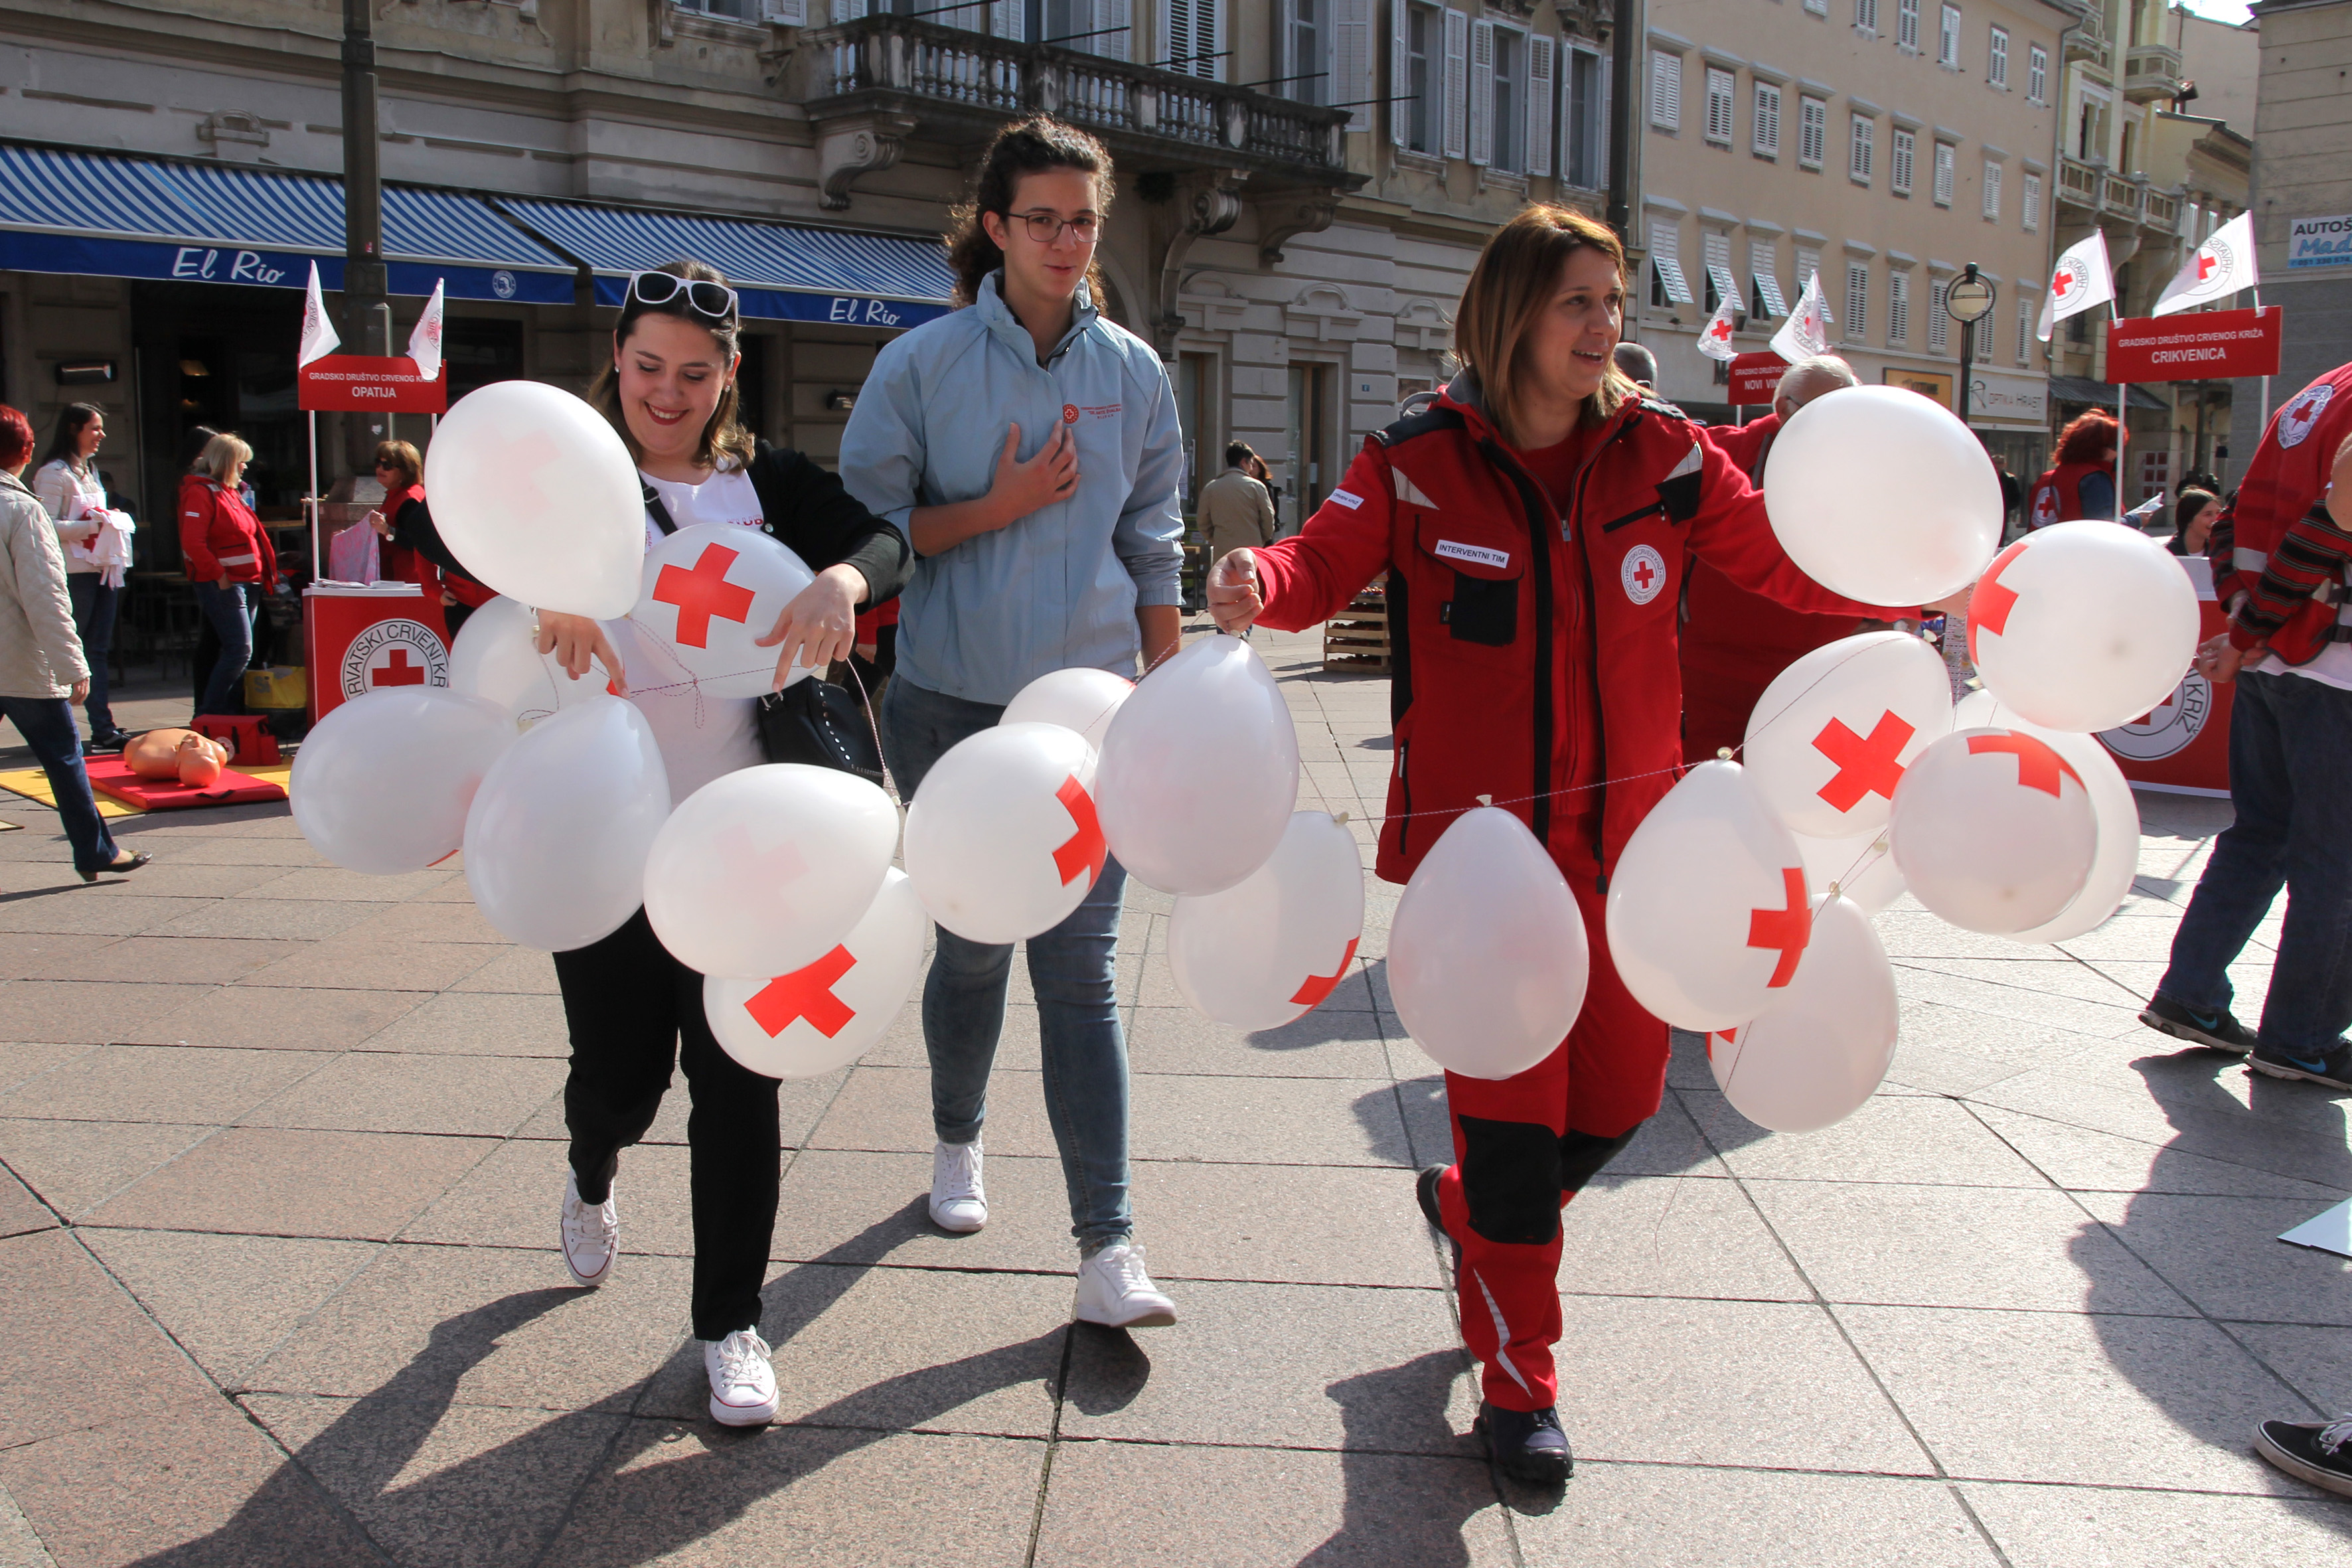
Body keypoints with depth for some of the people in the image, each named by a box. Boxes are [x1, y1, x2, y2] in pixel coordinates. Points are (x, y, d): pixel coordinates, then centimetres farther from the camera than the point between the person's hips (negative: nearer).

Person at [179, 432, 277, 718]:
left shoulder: (229, 492, 20)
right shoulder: (201, 492, -9)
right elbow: (192, 542, -20)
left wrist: (265, 576, 15)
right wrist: (219, 576, -20)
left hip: (246, 584, 10)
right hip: (222, 585, -9)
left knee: (238, 652, 9)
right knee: (240, 650, -14)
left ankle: (232, 712, 14)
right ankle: (208, 716, -9)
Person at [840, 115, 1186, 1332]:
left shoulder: (1135, 374, 6)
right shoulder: (923, 364, -2)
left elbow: (1153, 550, 10)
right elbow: (863, 523, 0)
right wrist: (997, 508, -13)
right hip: (954, 704, -1)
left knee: (1082, 968, -4)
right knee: (974, 948, 10)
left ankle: (1107, 1246, -2)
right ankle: (958, 1140, 39)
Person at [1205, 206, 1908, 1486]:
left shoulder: (1660, 452, 1)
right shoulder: (1419, 463, -6)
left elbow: (1782, 563, 1)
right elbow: (1324, 562, -12)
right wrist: (1260, 585, -34)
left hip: (1621, 832, 4)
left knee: (1621, 1090, 11)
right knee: (1514, 1097, 1)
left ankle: (1469, 1205, 43)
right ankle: (1515, 1378, 21)